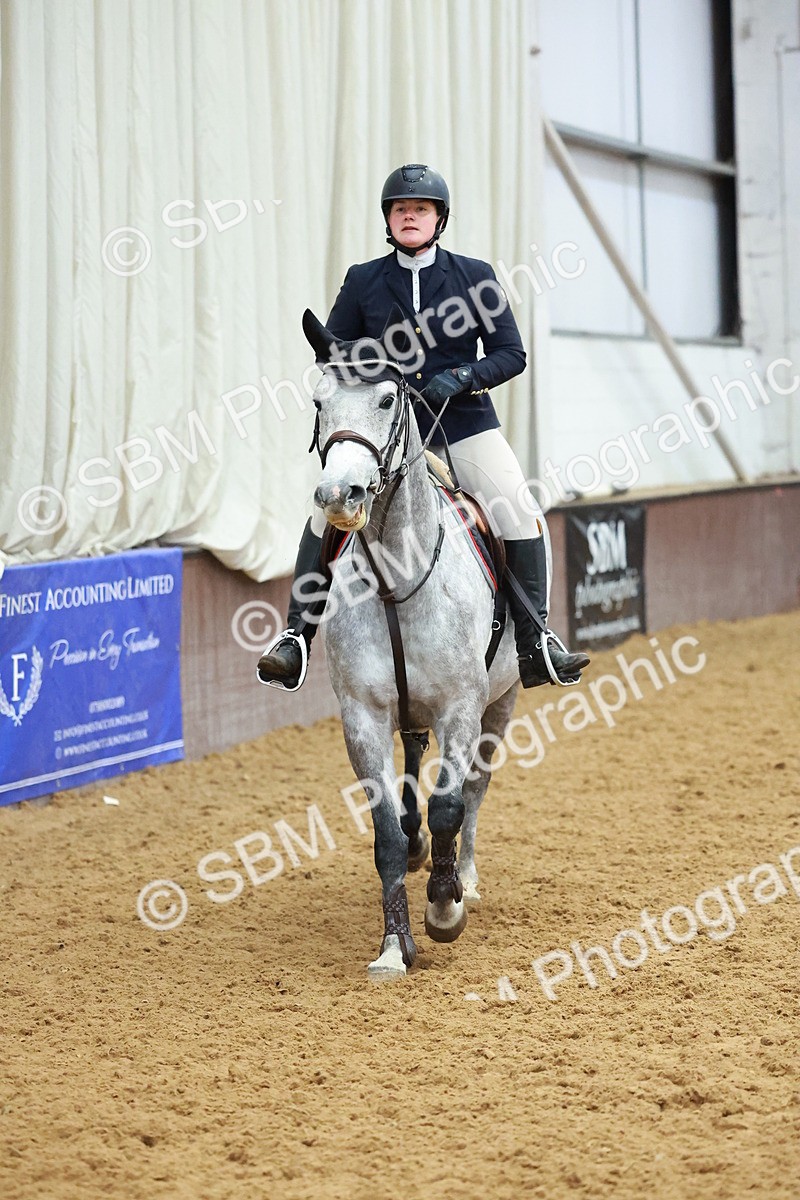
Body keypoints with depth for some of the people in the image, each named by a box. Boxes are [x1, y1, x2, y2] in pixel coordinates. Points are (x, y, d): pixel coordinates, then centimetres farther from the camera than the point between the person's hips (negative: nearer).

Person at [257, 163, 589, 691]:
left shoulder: (475, 276, 2)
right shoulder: (363, 281, 4)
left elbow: (511, 353, 1)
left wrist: (459, 378, -16)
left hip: (465, 422, 0)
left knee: (522, 516, -16)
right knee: (329, 512, -17)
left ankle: (535, 645, -6)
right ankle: (297, 634, -9)